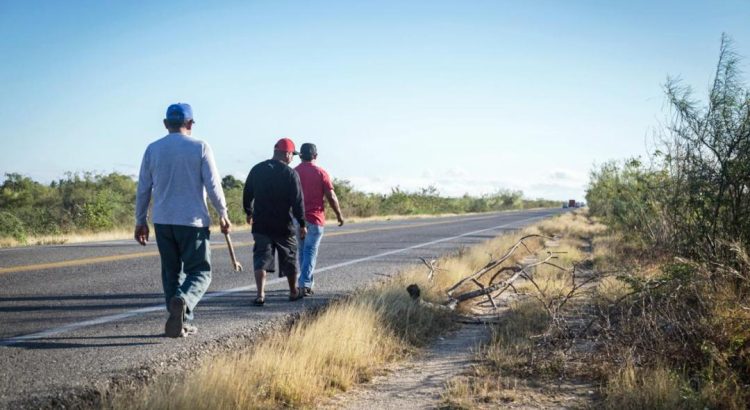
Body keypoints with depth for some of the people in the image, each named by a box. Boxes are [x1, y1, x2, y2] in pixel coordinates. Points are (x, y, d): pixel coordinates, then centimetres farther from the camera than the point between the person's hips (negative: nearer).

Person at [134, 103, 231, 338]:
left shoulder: (153, 149, 7)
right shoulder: (200, 147, -2)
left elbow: (143, 189, 9)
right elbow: (213, 185, -5)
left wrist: (140, 221, 17)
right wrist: (223, 214, 6)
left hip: (162, 221, 3)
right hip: (193, 221, -3)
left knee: (171, 272, 13)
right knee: (199, 271, 2)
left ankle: (180, 323, 10)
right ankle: (182, 301, -28)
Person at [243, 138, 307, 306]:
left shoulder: (257, 170, 4)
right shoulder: (290, 174, -10)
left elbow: (247, 194, 13)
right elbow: (297, 201, -11)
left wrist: (249, 213, 28)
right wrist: (302, 224, -4)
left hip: (260, 224, 3)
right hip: (283, 226, -2)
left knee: (261, 257, 2)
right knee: (289, 258, 14)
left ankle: (260, 294, -14)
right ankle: (293, 292, 28)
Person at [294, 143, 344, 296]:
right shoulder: (321, 173, -4)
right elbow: (331, 197, -6)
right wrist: (339, 214, 7)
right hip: (315, 219, -3)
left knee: (302, 251, 16)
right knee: (310, 252, -2)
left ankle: (308, 282, 24)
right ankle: (304, 284, -12)